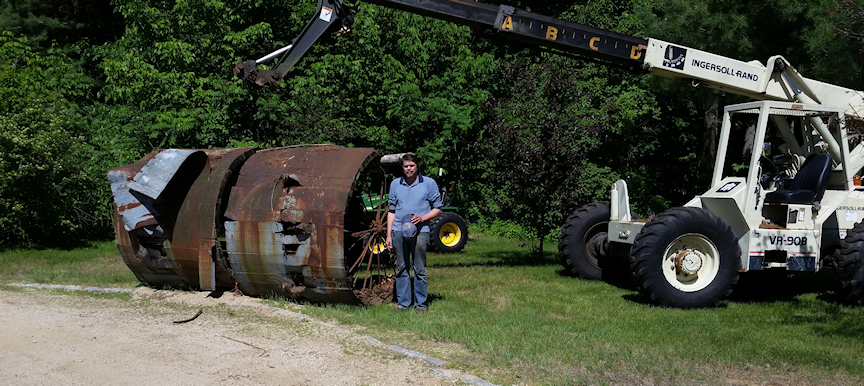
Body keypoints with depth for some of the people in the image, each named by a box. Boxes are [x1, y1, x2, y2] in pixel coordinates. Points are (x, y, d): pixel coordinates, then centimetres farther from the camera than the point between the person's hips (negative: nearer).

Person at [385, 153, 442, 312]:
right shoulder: (395, 184, 11)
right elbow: (392, 211, 16)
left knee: (419, 269, -1)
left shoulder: (429, 183, 3)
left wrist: (422, 218, -11)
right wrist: (389, 235, 11)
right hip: (399, 231, 3)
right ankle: (402, 302, 14)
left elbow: (437, 208, 7)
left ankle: (421, 303, 8)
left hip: (419, 231, -3)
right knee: (401, 268, 7)